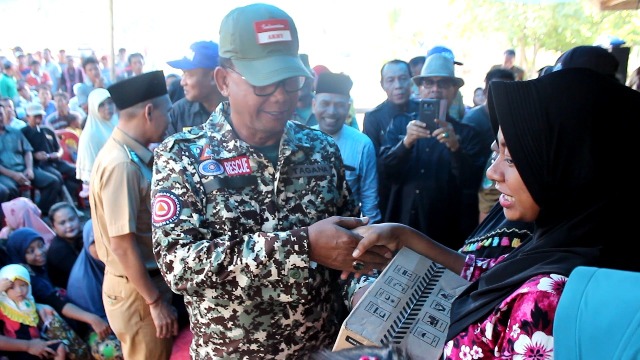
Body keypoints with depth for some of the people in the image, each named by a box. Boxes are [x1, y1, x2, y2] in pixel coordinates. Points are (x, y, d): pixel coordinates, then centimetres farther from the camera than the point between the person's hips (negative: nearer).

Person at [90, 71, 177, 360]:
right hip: (136, 290, -8)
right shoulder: (121, 164, -24)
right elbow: (122, 245, -24)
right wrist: (156, 301, -18)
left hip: (146, 281, 9)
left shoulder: (132, 155, 4)